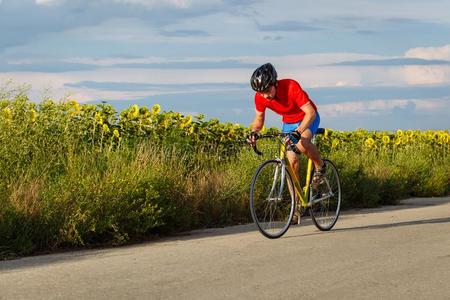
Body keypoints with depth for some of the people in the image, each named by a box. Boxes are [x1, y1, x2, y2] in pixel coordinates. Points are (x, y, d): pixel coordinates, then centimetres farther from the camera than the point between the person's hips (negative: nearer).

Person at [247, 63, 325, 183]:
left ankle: (320, 165, -4)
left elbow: (311, 113, -36)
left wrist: (298, 132, -50)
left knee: (302, 144, -32)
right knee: (292, 160, -7)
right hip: (288, 122, 5)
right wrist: (254, 132, -23)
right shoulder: (260, 97, -20)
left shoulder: (291, 87, -34)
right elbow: (259, 118, -1)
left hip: (307, 119, -5)